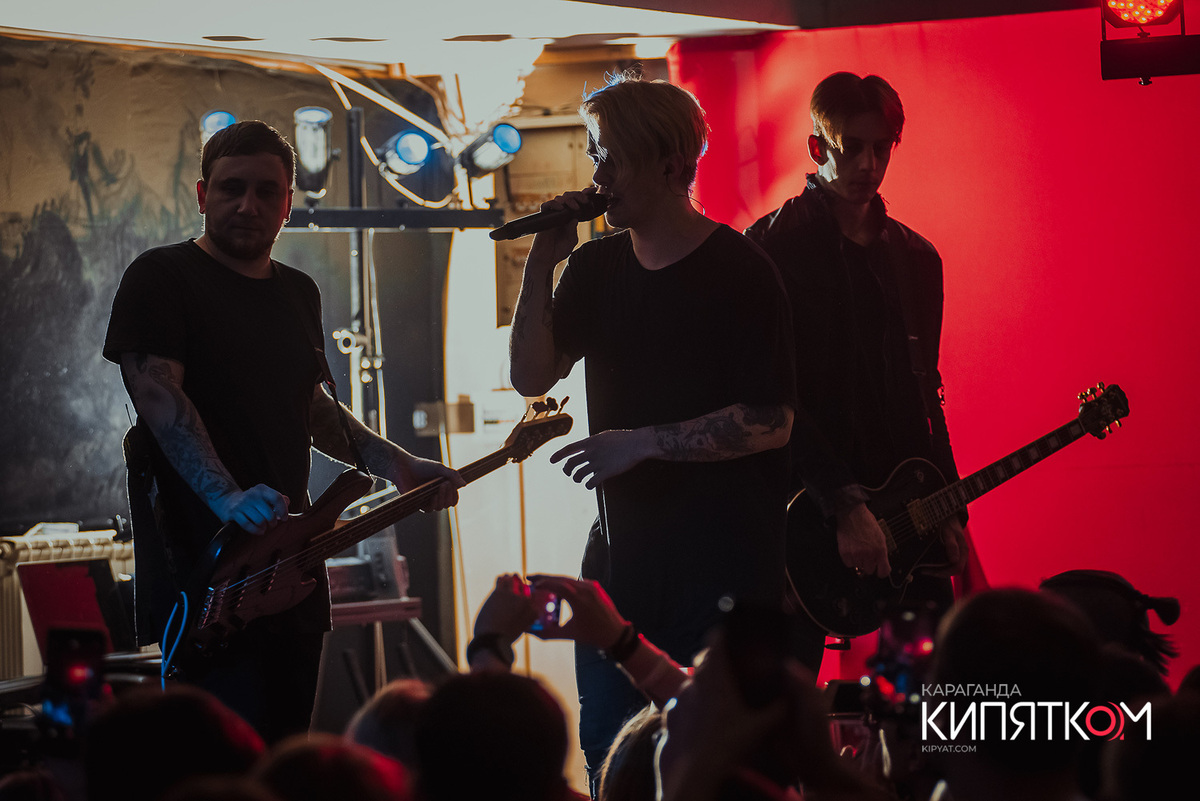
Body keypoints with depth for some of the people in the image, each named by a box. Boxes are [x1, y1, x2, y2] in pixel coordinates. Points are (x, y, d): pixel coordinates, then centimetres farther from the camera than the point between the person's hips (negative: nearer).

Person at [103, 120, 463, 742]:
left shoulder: (298, 293, 18)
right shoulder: (162, 278, -5)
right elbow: (156, 393, -17)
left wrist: (399, 467, 15)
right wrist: (228, 496, -31)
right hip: (199, 559, -7)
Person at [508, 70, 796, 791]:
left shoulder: (738, 271, -10)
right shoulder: (598, 267, 10)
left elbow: (772, 421, -14)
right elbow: (532, 376, 5)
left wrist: (642, 443, -17)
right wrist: (544, 261, -4)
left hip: (722, 562, -6)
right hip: (622, 554, 6)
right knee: (606, 754, 9)